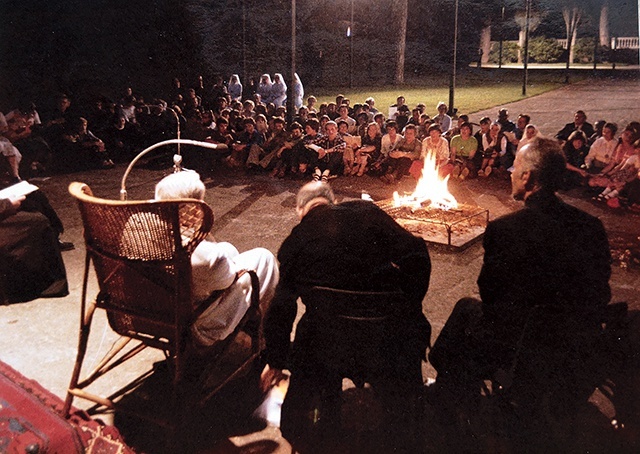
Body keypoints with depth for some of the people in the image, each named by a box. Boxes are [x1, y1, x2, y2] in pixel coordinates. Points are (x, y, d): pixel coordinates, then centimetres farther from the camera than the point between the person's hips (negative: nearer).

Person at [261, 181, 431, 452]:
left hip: (329, 346, 0)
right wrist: (410, 305, 9)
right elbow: (416, 255, -6)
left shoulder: (294, 243, 4)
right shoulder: (366, 212, 2)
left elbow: (280, 311, 10)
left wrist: (276, 362, 24)